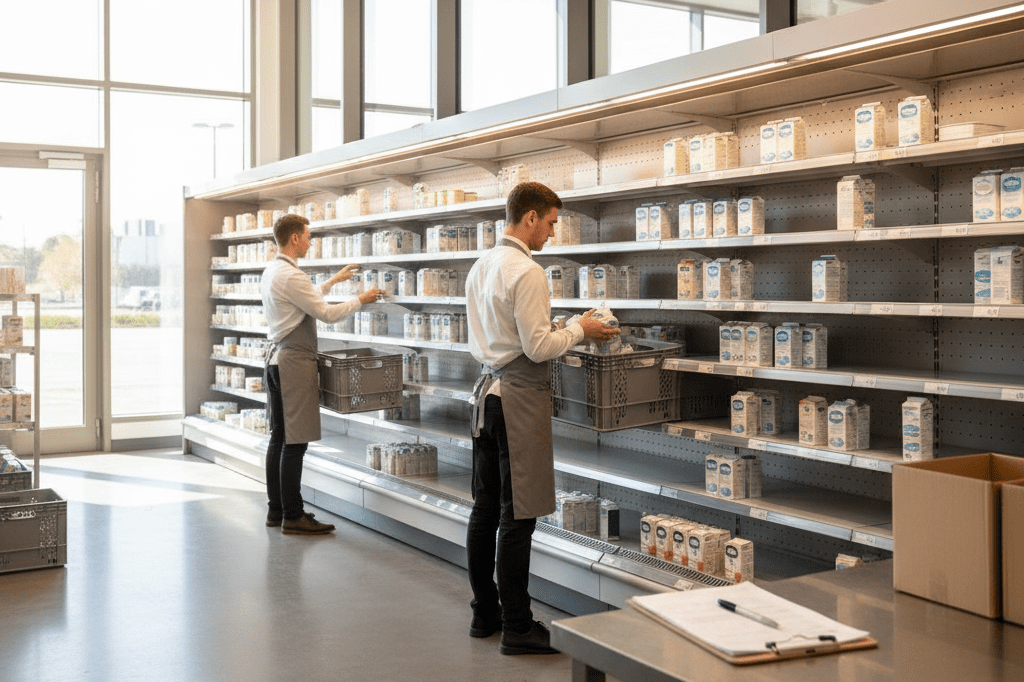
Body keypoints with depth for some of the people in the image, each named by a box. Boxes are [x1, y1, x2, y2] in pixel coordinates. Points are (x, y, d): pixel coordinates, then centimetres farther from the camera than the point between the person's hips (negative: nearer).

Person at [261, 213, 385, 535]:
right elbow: (326, 314, -15)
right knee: (295, 442, -7)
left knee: (279, 438, 13)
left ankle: (276, 510, 19)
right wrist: (361, 300, -2)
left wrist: (333, 280, 37)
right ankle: (292, 516, -4)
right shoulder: (291, 276, -17)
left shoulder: (271, 271, 15)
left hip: (277, 358, 11)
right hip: (295, 363, -11)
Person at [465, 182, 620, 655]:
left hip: (487, 391, 9)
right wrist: (579, 330, -2)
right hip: (520, 399, -9)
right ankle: (517, 628, 3)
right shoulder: (527, 273, -16)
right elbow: (539, 347, -19)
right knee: (517, 516, -4)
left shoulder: (480, 267, 12)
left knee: (485, 509, 14)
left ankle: (485, 612, 25)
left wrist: (561, 331, 20)